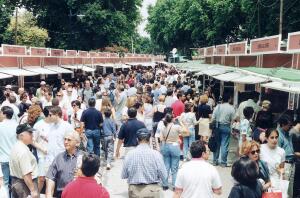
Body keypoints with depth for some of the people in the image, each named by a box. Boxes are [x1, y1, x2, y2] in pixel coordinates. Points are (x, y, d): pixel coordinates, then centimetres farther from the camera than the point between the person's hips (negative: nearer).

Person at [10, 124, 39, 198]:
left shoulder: (15, 147, 6)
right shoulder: (24, 151, -24)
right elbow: (26, 174, -28)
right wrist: (33, 190, -25)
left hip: (15, 181, 10)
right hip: (25, 184, -10)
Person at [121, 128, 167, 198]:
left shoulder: (129, 155, -7)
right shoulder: (156, 154, -12)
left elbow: (124, 176, 0)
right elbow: (163, 176, -9)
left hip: (134, 190, 2)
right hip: (152, 190, -1)